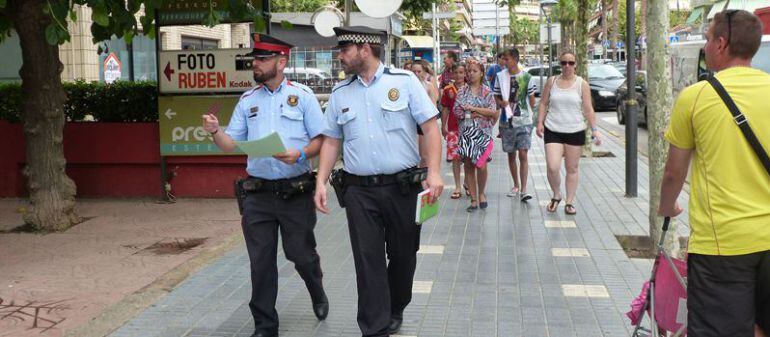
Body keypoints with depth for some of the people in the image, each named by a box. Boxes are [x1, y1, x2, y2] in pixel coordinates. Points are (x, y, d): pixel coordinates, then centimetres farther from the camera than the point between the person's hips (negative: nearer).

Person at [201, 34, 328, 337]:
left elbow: (321, 139, -1)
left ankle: (318, 295, 40)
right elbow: (232, 145, 8)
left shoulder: (302, 96, 0)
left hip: (295, 192, -3)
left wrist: (301, 155, -19)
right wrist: (215, 131, -11)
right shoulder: (247, 101, 10)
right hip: (258, 194, 3)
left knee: (302, 254, 7)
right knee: (261, 263, 5)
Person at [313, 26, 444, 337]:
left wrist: (434, 172, -15)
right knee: (368, 260, -1)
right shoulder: (340, 93, 9)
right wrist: (321, 182, 3)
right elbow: (331, 140, 14)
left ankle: (394, 310, 34)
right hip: (359, 191, 2)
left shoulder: (404, 81, -1)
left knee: (403, 254, 10)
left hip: (402, 187, -2)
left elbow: (430, 126, -4)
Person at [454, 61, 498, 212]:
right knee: (468, 165, 3)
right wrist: (480, 114, -9)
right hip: (466, 131, 2)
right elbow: (457, 111, -1)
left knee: (481, 164, -12)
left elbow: (492, 111, -6)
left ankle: (481, 193, 13)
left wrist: (473, 108, -10)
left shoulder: (487, 92, 4)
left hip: (483, 132, -2)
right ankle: (474, 199, 12)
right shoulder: (462, 91, 9)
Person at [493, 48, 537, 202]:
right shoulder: (500, 76, 2)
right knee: (511, 154, 11)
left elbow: (532, 98, 6)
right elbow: (496, 97, 8)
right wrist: (501, 102, -12)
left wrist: (527, 113, 3)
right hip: (506, 121, 3)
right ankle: (516, 186, 26)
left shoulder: (526, 77, -3)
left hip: (524, 121, -3)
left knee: (523, 154, -9)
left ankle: (523, 190, -10)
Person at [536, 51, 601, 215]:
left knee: (572, 169, 7)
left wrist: (594, 129, -5)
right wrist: (540, 122, 0)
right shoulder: (552, 81, 5)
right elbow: (543, 103, 11)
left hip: (575, 132, 0)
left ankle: (570, 202, 19)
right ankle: (556, 195, 13)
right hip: (552, 131, 0)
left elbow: (588, 109, 2)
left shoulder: (582, 84, 1)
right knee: (552, 167, -13)